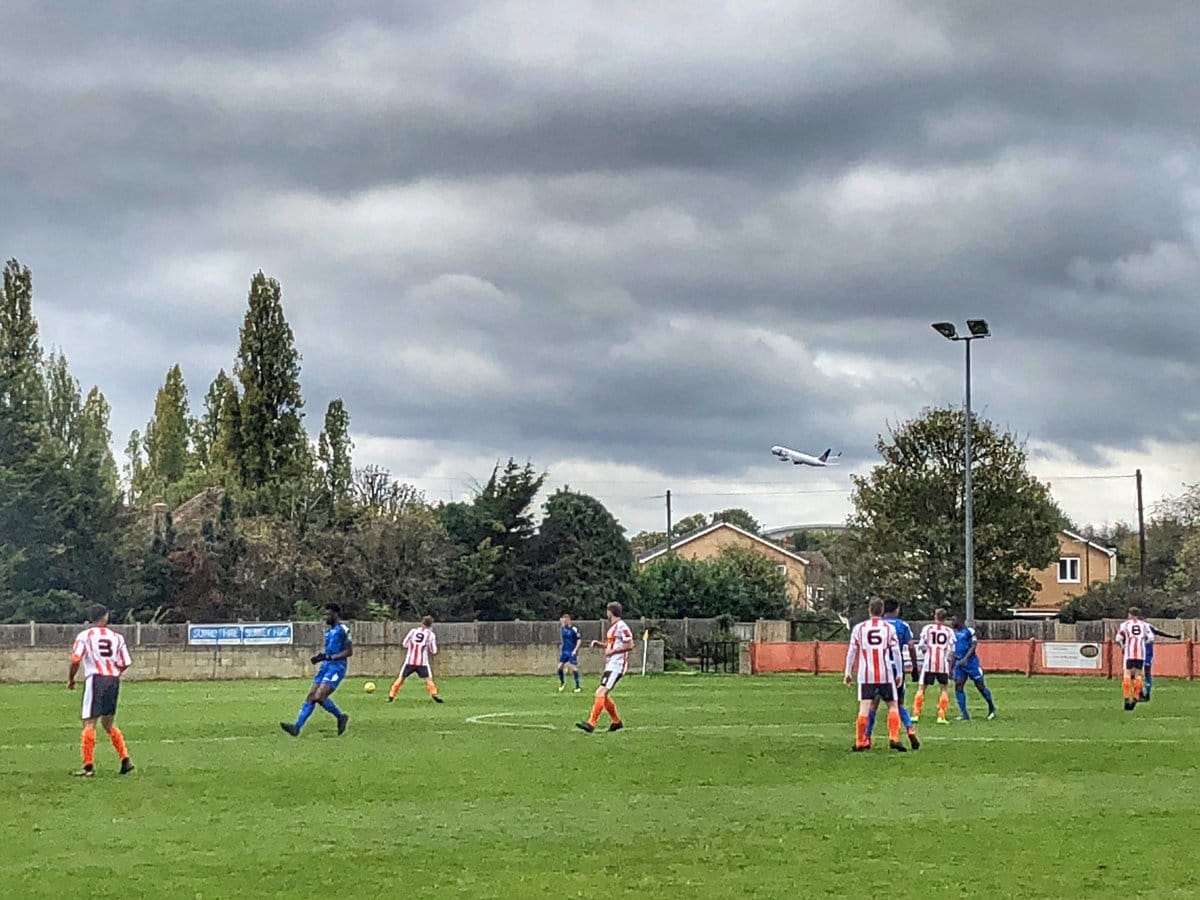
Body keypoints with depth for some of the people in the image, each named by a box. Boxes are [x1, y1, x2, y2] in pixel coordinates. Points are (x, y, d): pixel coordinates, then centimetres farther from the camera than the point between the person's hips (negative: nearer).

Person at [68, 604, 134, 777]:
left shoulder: (84, 635, 1)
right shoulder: (116, 637, 11)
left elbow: (75, 660, -8)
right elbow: (125, 664, 11)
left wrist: (70, 679, 8)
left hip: (95, 679, -4)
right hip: (113, 679, 4)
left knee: (89, 723, -3)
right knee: (108, 723, 18)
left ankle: (88, 766, -8)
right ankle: (125, 760, 13)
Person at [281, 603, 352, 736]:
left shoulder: (342, 629, -10)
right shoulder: (329, 630, 18)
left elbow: (349, 651, -14)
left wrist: (329, 657, -18)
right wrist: (321, 656, 7)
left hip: (336, 667, -9)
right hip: (326, 666, 9)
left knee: (319, 696, -19)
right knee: (311, 696, -1)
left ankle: (341, 717, 3)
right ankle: (297, 727, -4)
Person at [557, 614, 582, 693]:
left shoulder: (574, 629, -11)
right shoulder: (563, 629, 6)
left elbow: (579, 640, -9)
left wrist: (575, 650, -17)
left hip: (572, 652, -6)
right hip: (564, 651, 6)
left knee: (574, 668, -7)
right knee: (560, 667, -1)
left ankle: (577, 686, 2)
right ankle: (562, 683, 19)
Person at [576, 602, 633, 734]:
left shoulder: (621, 626, -14)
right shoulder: (612, 627, 17)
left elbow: (630, 645, -18)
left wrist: (613, 651, -19)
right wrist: (598, 643, 11)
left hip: (616, 666, -10)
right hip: (610, 665, 10)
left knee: (601, 692, -17)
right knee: (604, 695, 14)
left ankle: (591, 724, -23)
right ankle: (617, 722, 26)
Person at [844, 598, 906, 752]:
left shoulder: (859, 628, 5)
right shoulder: (889, 627, 4)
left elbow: (851, 651, 5)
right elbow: (896, 651, 1)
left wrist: (848, 673, 11)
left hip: (866, 674, 1)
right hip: (885, 675, -1)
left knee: (864, 707, -1)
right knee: (893, 705, 9)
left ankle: (860, 742, -3)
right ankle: (894, 738, -2)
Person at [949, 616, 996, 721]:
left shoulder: (969, 631, -7)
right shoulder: (954, 634, 13)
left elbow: (973, 646, -14)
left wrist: (965, 659, -25)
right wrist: (950, 668, 17)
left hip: (971, 662, -6)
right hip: (959, 664, 6)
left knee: (980, 686, 1)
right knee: (958, 686, -7)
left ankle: (992, 708, 21)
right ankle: (964, 714, -4)